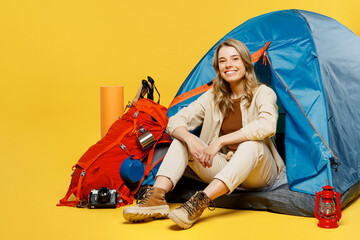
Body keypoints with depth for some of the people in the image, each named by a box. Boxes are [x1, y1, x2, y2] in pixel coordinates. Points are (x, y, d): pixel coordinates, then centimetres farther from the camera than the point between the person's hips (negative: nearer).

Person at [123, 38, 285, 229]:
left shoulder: (263, 93, -10)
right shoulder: (213, 97, 4)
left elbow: (267, 125, -32)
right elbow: (176, 121, -3)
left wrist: (220, 141, -34)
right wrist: (189, 139, -27)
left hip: (258, 175, -4)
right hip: (222, 168, 4)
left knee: (253, 143, -38)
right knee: (182, 138, -14)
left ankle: (200, 203, -50)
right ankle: (157, 197, -32)